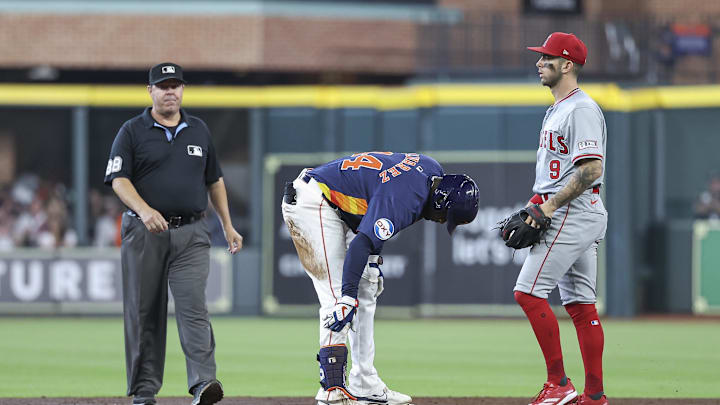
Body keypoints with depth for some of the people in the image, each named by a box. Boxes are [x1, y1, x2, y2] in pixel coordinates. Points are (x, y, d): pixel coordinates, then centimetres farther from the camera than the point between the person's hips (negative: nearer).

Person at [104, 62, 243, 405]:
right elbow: (118, 179, -7)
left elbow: (214, 180, 23)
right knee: (144, 312, 2)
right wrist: (144, 210, -24)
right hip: (144, 233, -1)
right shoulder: (133, 132, 3)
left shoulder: (198, 131, 15)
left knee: (193, 306, -14)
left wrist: (228, 226, 19)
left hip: (191, 234, 1)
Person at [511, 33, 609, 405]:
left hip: (572, 216, -10)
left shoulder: (581, 109, -14)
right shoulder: (557, 110, 19)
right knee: (580, 304, 8)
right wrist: (533, 204, 13)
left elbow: (591, 169, -23)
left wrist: (551, 206, -21)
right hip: (569, 217, 10)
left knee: (528, 292, -13)